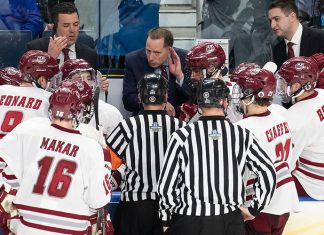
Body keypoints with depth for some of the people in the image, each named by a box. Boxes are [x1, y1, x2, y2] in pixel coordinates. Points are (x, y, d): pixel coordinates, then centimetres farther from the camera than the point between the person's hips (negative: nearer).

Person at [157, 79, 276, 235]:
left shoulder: (181, 136, -7)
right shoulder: (242, 135, -3)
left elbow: (166, 185, -5)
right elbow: (268, 174, -3)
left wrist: (166, 220, 9)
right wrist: (253, 209, 8)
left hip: (189, 222, -1)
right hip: (231, 222, 1)